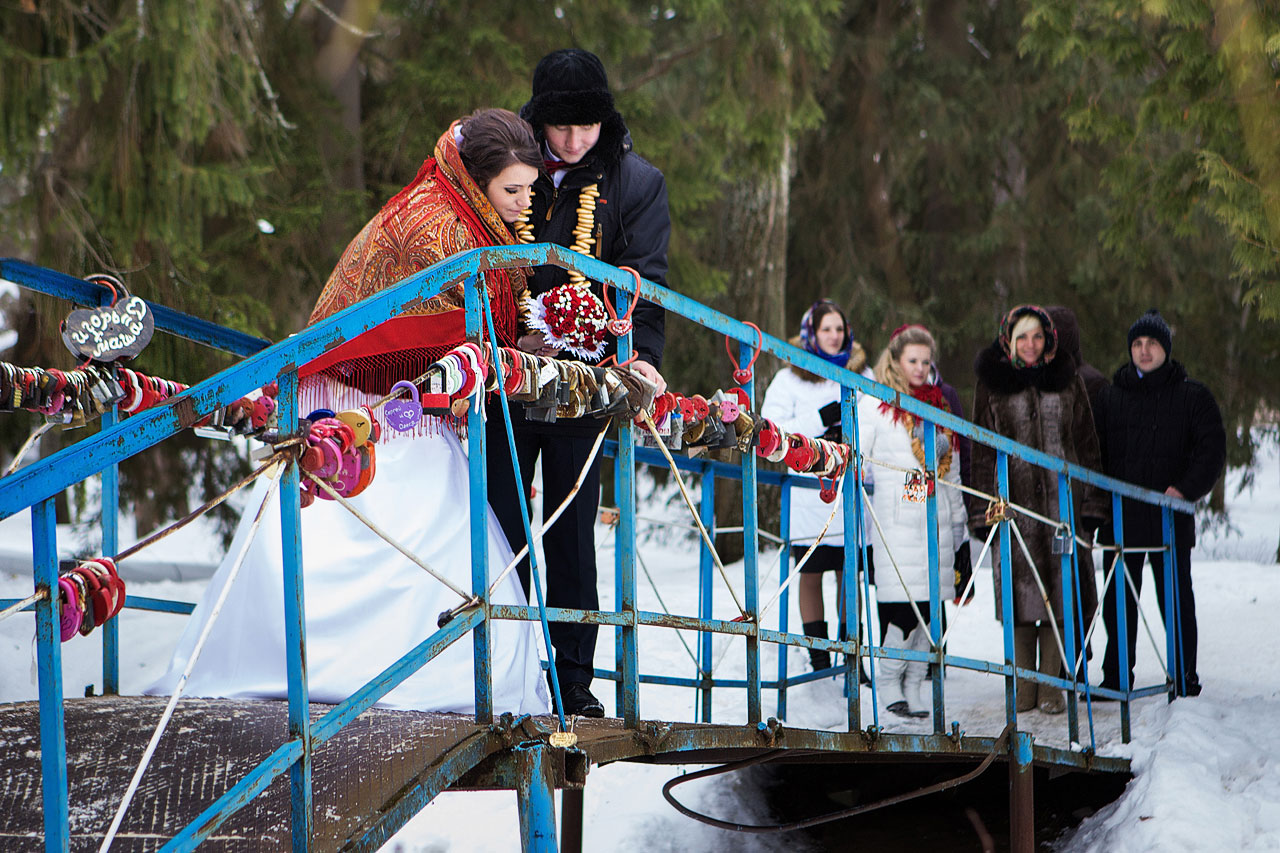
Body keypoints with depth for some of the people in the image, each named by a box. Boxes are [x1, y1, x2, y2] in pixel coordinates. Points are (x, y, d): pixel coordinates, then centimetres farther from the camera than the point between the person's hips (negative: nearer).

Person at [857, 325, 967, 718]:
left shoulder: (939, 405, 18)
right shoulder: (874, 405, 1)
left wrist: (956, 517, 20)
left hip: (935, 519, 5)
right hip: (895, 520, -5)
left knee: (927, 607, 3)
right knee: (902, 605, -12)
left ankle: (914, 685, 10)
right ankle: (889, 681, 2)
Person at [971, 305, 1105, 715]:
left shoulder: (1068, 381, 9)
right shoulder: (991, 385, 6)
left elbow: (1087, 444, 11)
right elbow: (982, 451, 6)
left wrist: (1092, 504, 5)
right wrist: (983, 510, 0)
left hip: (1062, 498, 1)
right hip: (1014, 502, -1)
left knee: (1059, 588, -2)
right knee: (1020, 591, -3)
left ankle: (1051, 684, 4)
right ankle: (1023, 685, 4)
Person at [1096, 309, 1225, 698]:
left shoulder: (1192, 396, 3)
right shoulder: (1111, 396, 12)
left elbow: (1212, 450, -1)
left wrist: (1184, 489, -15)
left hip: (1171, 516, -3)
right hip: (1121, 516, 3)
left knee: (1176, 597, 1)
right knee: (1118, 599, 5)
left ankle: (1185, 677, 7)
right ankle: (1116, 678, 12)